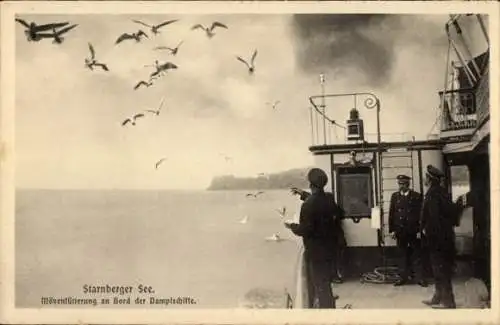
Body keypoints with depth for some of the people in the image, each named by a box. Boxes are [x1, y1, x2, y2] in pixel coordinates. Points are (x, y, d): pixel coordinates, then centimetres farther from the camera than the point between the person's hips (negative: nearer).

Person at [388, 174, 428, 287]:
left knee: (418, 254, 1)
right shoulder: (395, 196, 9)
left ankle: (422, 278, 8)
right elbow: (391, 214, 8)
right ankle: (405, 276, 17)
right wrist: (392, 230, 2)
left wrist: (420, 230, -9)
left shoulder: (417, 196, 0)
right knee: (405, 255, 10)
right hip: (400, 231, 3)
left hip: (413, 231, -2)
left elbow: (421, 214, -3)